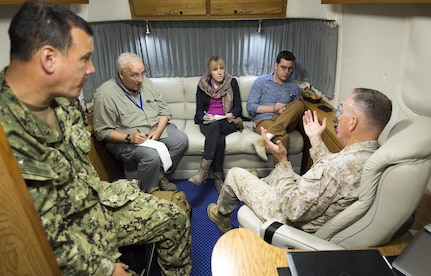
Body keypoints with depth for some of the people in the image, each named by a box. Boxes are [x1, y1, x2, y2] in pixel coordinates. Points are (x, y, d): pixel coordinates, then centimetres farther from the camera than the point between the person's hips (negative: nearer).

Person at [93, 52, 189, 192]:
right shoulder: (105, 94, -15)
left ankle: (160, 176, 4)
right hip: (125, 139, -6)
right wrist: (128, 138, -27)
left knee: (181, 139, -13)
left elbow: (164, 110, 4)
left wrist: (158, 131, -14)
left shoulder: (147, 83, 2)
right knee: (151, 155, -32)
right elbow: (102, 132, -14)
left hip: (156, 130, 6)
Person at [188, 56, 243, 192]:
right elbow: (199, 109, 6)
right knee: (219, 139, -34)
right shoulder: (202, 85, 8)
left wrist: (232, 114, -16)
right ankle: (218, 178, -30)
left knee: (215, 126, -37)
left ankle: (203, 170, -39)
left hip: (228, 121, -1)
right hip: (208, 121, 1)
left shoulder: (232, 82, 7)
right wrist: (204, 116, -16)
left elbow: (238, 106, 6)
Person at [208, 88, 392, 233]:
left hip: (295, 223, -8)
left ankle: (221, 214, 36)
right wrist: (315, 140, 8)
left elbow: (293, 209, -30)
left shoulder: (341, 165, -38)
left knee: (235, 174, 6)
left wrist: (281, 161, -23)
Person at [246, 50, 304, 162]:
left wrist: (287, 112, -4)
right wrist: (273, 108, -10)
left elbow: (297, 110, 22)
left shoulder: (294, 88, 19)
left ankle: (264, 139, -39)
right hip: (263, 120, -4)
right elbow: (250, 107, 2)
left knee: (299, 105, -30)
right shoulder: (261, 81, 8)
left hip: (286, 122, 5)